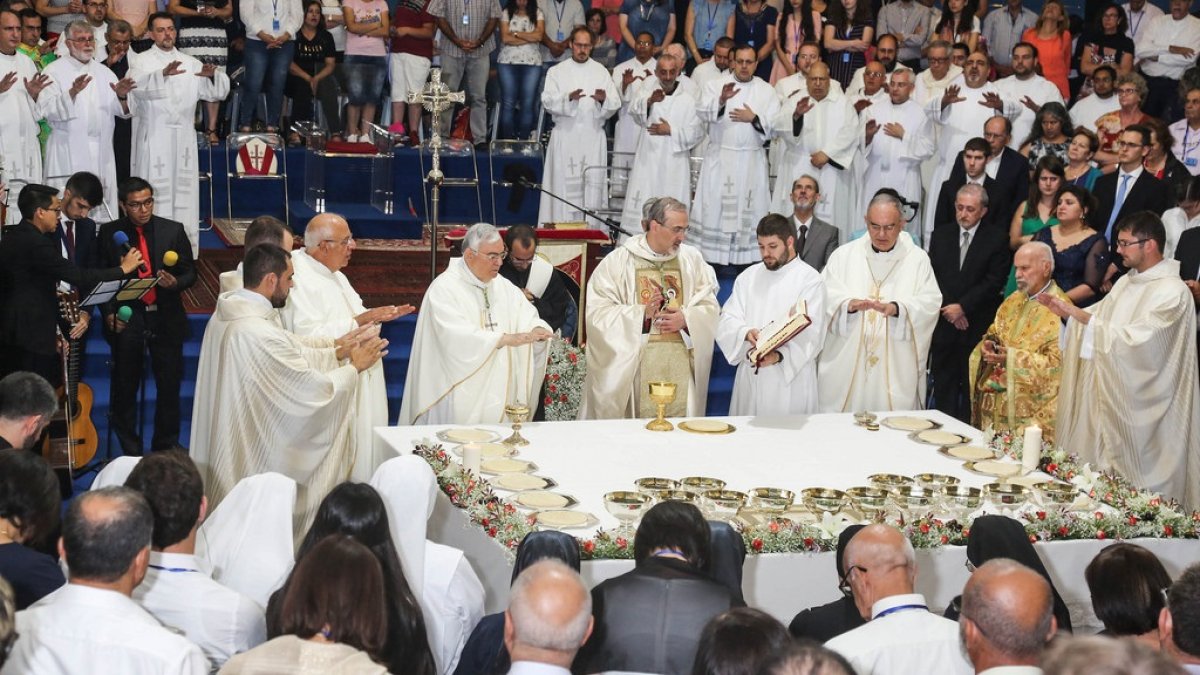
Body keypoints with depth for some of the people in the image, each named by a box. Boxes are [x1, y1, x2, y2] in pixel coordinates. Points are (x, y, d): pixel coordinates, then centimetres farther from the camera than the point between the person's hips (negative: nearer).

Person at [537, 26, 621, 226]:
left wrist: (603, 99, -21)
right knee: (565, 186, -4)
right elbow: (548, 101, -5)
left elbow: (615, 105, 2)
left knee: (593, 185, -2)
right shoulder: (557, 71, 8)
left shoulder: (601, 72, 11)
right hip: (565, 136, -1)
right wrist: (569, 98, -23)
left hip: (593, 136, 1)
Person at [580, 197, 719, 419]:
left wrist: (686, 318, -11)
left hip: (681, 367, 3)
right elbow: (597, 313, -6)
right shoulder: (618, 261, 0)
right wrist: (641, 313, -18)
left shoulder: (692, 259, 10)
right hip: (633, 366, -2)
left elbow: (710, 308, 9)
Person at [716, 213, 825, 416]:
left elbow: (810, 335, -12)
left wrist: (779, 356, -26)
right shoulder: (748, 277, 13)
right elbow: (727, 320, 4)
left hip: (791, 381, -4)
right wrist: (746, 332, -17)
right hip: (749, 377, 4)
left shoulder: (810, 280, -3)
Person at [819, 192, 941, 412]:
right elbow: (825, 295, -1)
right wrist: (848, 304, -22)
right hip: (846, 364, 1)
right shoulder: (844, 255, 8)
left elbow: (930, 302, -4)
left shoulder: (917, 259, 6)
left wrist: (896, 308, -22)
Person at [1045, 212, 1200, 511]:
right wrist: (1066, 312, -3)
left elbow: (1134, 339, -25)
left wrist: (1082, 316, -23)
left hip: (1140, 403, -8)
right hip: (1111, 392, 8)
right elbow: (1100, 321, 14)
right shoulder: (1127, 282, 10)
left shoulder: (1172, 292, -17)